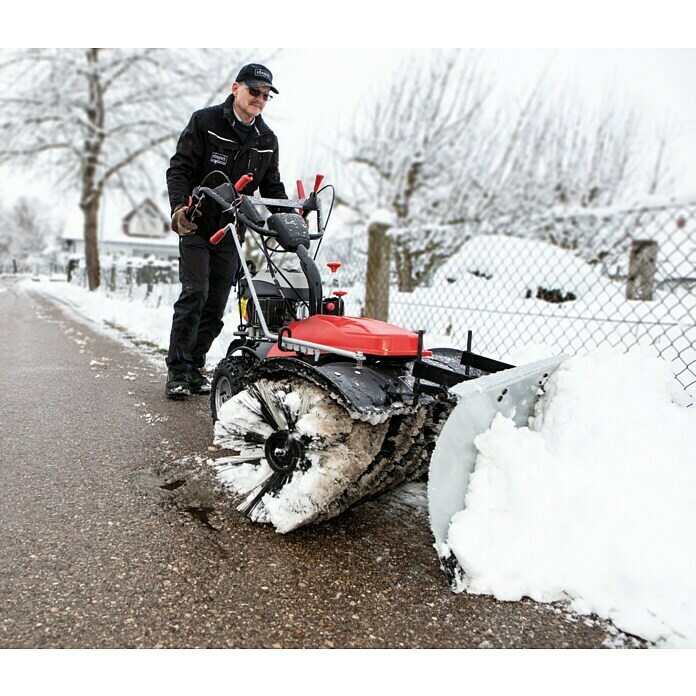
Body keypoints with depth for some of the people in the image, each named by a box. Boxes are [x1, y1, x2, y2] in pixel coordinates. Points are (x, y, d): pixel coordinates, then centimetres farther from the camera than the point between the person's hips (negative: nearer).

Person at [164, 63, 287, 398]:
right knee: (195, 293, -15)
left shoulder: (267, 140, 13)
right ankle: (176, 369, -6)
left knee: (216, 305, 3)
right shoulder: (205, 121, 0)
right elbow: (179, 169, -6)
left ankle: (195, 365, 15)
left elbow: (272, 188, 17)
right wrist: (179, 207, -22)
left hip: (231, 233, 4)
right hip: (196, 226, -4)